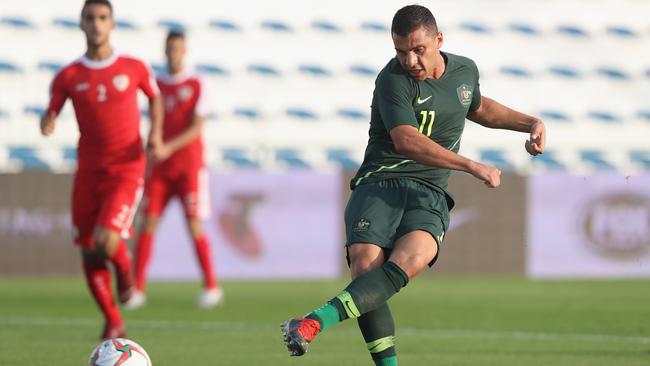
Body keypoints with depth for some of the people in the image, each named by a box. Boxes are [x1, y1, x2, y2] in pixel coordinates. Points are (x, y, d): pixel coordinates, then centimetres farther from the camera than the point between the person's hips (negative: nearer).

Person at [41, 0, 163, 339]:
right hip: (88, 173, 3)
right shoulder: (68, 77, 1)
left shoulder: (134, 68, -1)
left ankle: (124, 267, 16)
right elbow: (50, 116, 5)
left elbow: (155, 98, 18)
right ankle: (113, 323, 23)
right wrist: (47, 124, -19)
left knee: (105, 243, -22)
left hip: (126, 172, -3)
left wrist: (155, 132, 1)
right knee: (88, 253, 3)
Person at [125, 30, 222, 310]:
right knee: (148, 223, -6)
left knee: (194, 226, -7)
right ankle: (137, 289, -5)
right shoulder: (157, 85, 10)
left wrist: (169, 148, -26)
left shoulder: (195, 85, -3)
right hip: (160, 169, 4)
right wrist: (149, 161, 16)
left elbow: (196, 129, -12)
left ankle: (211, 287, 5)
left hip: (189, 166, -4)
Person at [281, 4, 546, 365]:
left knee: (406, 262, -30)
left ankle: (315, 321, -44)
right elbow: (406, 141, -23)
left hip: (429, 198, 3)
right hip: (378, 186, -3)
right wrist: (473, 167, -24)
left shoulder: (465, 70, 13)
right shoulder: (393, 81, -8)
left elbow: (479, 109, 38)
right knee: (366, 266, -29)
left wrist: (530, 123, 33)